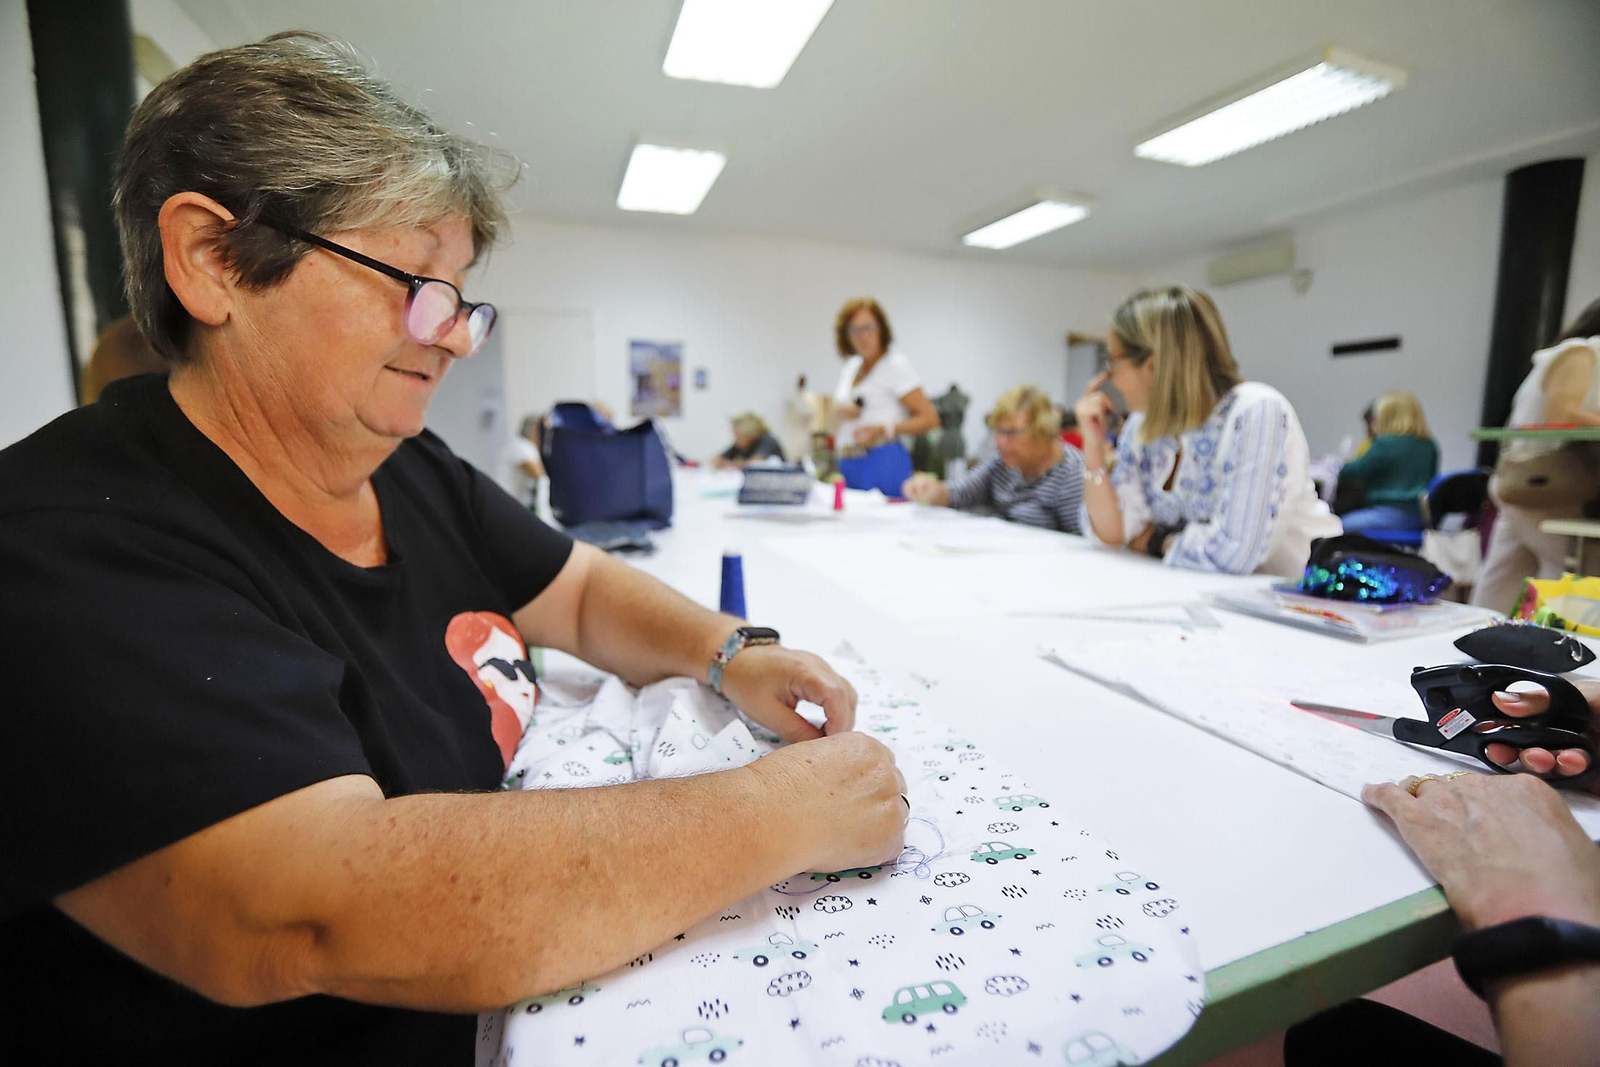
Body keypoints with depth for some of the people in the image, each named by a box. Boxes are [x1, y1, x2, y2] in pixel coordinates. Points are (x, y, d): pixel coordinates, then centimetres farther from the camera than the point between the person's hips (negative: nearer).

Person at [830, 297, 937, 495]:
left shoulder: (896, 365, -4)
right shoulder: (849, 366, 17)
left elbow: (930, 419, -9)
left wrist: (883, 429, -20)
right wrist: (839, 411, 3)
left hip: (882, 462, -6)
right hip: (847, 464, 7)